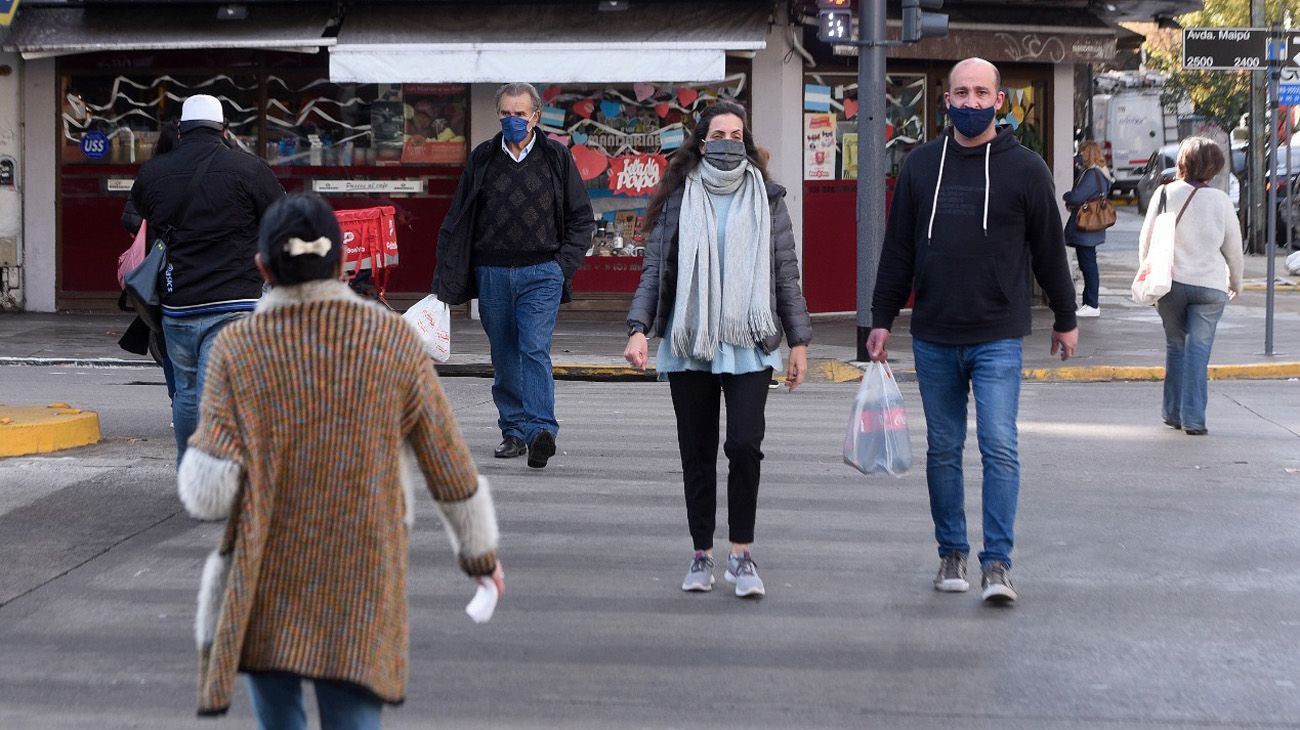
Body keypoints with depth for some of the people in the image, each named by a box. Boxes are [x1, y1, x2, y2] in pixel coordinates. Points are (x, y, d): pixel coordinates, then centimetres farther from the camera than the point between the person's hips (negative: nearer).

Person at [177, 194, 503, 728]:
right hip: (361, 588, 0)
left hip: (268, 581, 0)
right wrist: (481, 551, 18)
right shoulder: (394, 341, -5)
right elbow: (449, 464, 2)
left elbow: (210, 490, -16)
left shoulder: (238, 348, -9)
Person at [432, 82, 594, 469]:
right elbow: (457, 220, 11)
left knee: (535, 348, -15)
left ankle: (541, 430, -23)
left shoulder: (556, 157, 5)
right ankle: (514, 430, 14)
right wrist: (444, 281, 5)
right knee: (504, 357, 6)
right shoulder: (482, 158, 9)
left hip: (541, 272, -3)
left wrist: (565, 264, 0)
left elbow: (581, 217, 12)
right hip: (492, 273, 3)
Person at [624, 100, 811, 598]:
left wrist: (799, 341, 6)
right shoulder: (677, 201, 8)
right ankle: (701, 556, 17)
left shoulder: (767, 200, 8)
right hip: (688, 347, 1)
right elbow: (654, 272, 6)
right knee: (697, 454, 6)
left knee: (745, 446, -14)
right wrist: (638, 328, -8)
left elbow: (786, 275, 10)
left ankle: (741, 554, -3)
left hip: (749, 347, -1)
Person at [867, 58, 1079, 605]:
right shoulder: (920, 165, 7)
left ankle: (997, 561, -5)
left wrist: (1065, 319, 12)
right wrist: (882, 319, 9)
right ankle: (952, 554, 19)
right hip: (933, 338, 3)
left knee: (1000, 447, -9)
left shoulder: (1024, 168, 0)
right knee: (943, 449, 9)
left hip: (998, 338, -3)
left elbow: (1049, 249, 7)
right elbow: (898, 249, 11)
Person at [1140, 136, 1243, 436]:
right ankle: (1192, 419, -6)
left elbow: (1146, 241, 3)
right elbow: (1233, 248, 5)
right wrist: (1235, 282, 21)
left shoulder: (1166, 194, -3)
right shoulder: (1220, 200, -4)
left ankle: (1173, 411, 20)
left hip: (1171, 284, 1)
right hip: (1209, 285, -1)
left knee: (1176, 346, 15)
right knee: (1198, 350, 1)